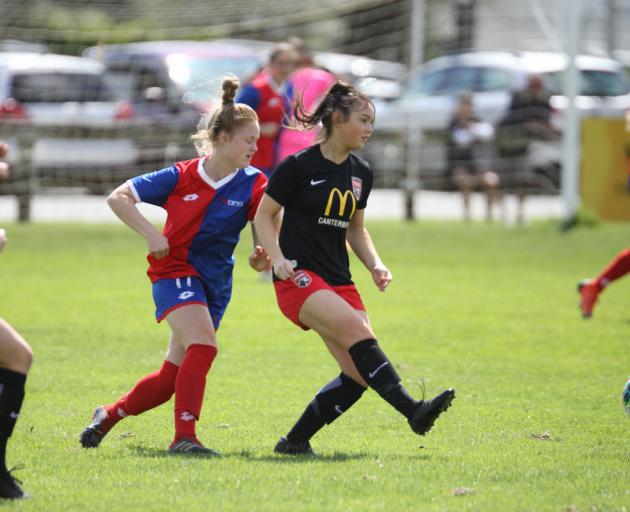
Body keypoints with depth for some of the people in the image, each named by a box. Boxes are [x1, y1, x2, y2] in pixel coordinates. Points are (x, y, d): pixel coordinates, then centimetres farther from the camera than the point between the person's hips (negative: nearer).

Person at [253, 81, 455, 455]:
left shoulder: (361, 174, 12)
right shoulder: (299, 165, -7)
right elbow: (264, 215, -1)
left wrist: (375, 264, 6)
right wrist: (277, 257, -16)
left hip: (339, 281, 7)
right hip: (299, 278, -7)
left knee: (359, 375, -6)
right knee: (357, 328, -29)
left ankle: (296, 440, 5)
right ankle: (412, 410, -35)